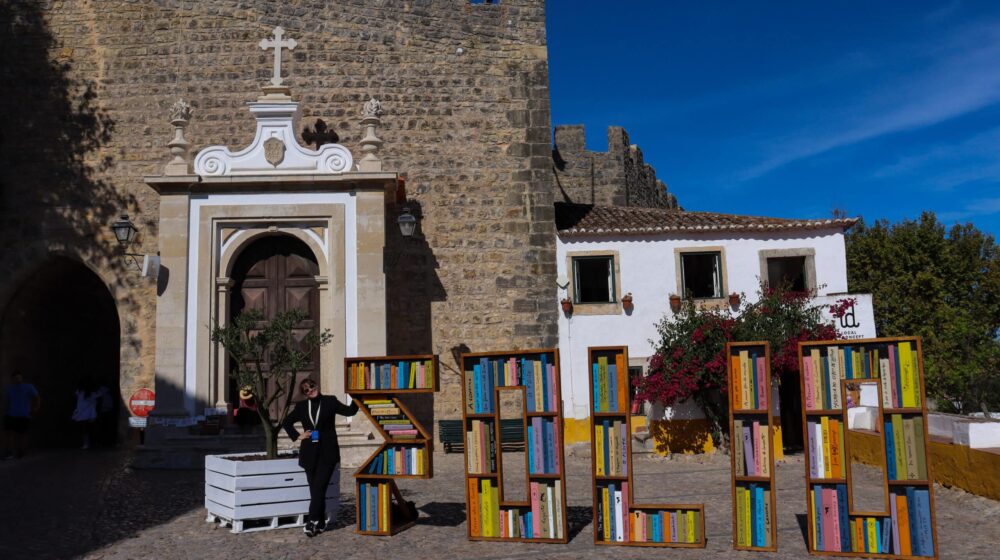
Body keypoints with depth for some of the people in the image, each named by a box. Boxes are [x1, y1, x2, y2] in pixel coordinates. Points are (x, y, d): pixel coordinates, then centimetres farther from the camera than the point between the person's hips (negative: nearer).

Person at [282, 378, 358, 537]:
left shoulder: (330, 401, 4)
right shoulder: (301, 406, 10)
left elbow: (350, 411, 0)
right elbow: (287, 422, 23)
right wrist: (297, 436, 10)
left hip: (327, 453, -3)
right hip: (310, 454, 3)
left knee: (319, 487, -13)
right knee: (315, 489, 6)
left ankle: (313, 521, -15)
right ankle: (320, 523, 14)